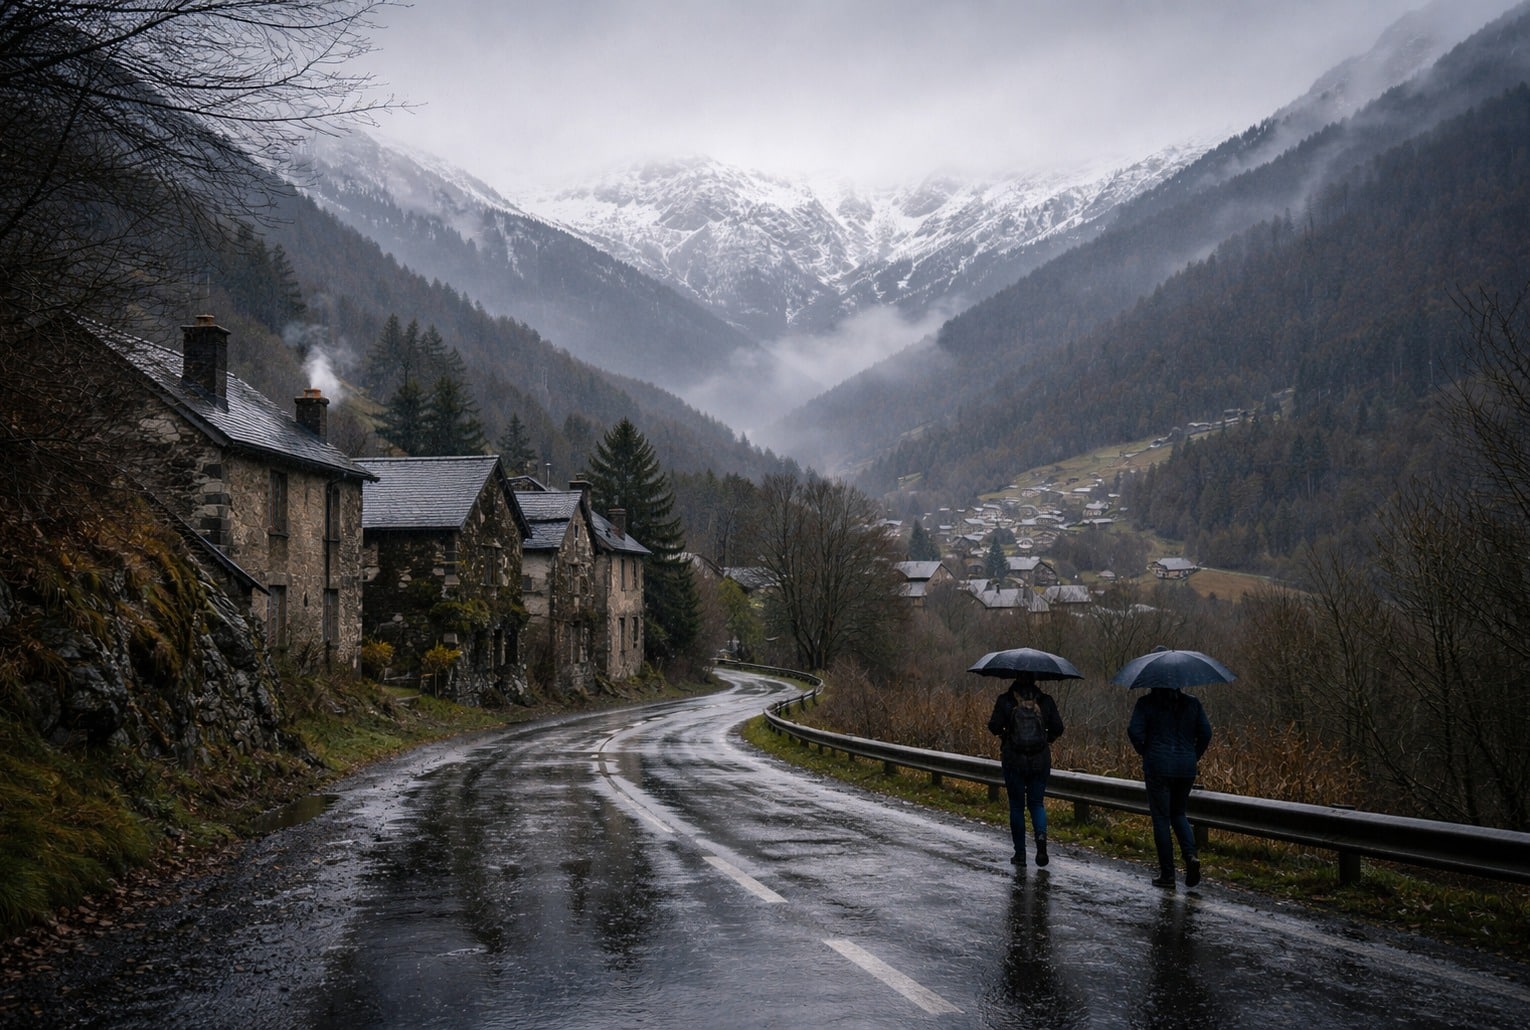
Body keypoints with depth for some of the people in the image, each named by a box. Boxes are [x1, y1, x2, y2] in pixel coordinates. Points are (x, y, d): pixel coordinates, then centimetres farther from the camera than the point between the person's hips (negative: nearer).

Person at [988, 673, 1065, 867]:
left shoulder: (1005, 700, -7)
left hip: (1014, 761, -1)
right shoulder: (1046, 701, -2)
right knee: (1036, 803, 14)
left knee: (1017, 806, 10)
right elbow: (1058, 729, 0)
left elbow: (994, 727, -10)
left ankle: (1020, 853, 11)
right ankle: (1041, 835, -14)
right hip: (1040, 761, 1)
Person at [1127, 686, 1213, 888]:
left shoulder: (1146, 703, -3)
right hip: (1186, 767, 3)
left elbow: (1135, 731, -12)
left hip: (1158, 766, -3)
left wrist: (1145, 753, 4)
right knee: (1178, 813, 21)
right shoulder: (1192, 703, 6)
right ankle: (1191, 855, -4)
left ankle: (1167, 874, 7)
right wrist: (1194, 757, 13)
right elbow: (1206, 732, 2)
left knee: (1161, 818, 5)